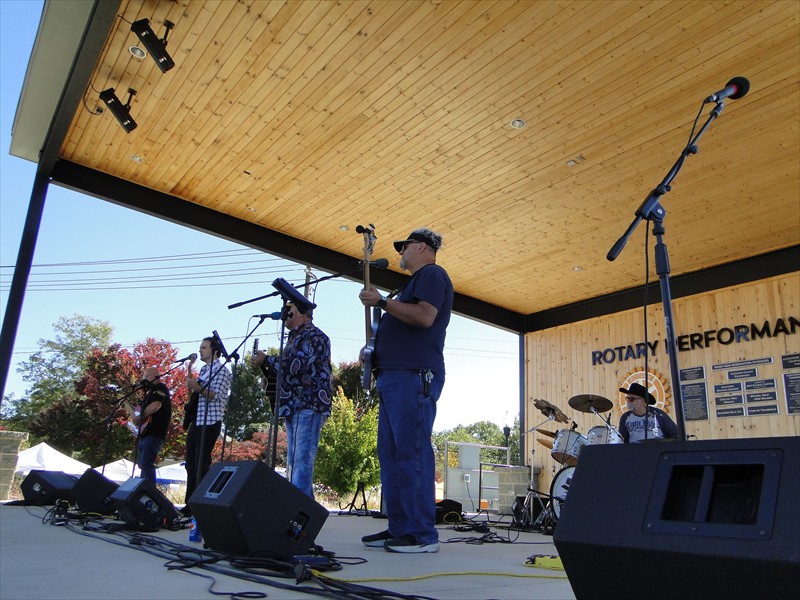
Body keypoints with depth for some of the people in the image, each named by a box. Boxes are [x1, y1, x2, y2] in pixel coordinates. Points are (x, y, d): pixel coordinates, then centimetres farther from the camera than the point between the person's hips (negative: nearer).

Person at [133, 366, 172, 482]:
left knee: (146, 464, -17)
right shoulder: (150, 391, 24)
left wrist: (138, 417, -16)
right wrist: (138, 420, 15)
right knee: (142, 464, 16)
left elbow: (156, 405, -23)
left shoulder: (160, 388, -6)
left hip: (154, 433, -11)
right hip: (145, 433, 11)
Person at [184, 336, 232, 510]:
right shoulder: (203, 370, 20)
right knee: (191, 463, 9)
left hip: (209, 422, -9)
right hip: (196, 421, 9)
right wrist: (190, 387, 9)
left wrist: (197, 387, -28)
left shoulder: (221, 370, -6)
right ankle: (191, 503, 16)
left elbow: (216, 395, -18)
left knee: (202, 464, -9)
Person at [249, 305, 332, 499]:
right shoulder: (294, 338, 25)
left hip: (308, 407, -10)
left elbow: (297, 365, -17)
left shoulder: (314, 336, -4)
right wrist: (265, 364, 10)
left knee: (301, 462, -15)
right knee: (294, 465, 9)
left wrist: (266, 360, -5)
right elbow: (286, 371, 28)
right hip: (293, 408, 10)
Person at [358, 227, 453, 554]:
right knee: (390, 453, 7)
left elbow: (425, 316, -18)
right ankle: (398, 528, 12)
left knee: (411, 452, -11)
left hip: (414, 376, -10)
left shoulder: (432, 274, -1)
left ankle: (422, 534, -7)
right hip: (394, 376, 10)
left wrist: (382, 302, -13)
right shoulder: (416, 282, 29)